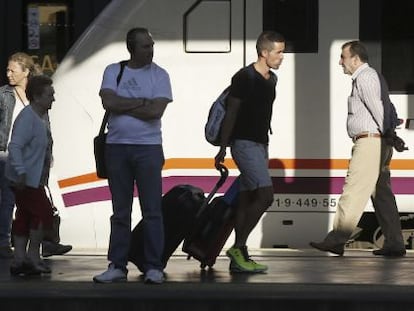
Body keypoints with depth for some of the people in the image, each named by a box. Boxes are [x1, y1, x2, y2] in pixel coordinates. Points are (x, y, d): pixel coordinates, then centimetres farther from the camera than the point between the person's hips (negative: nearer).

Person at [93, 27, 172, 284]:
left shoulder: (159, 75, 2)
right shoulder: (113, 71, 7)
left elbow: (156, 111, -12)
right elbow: (108, 102, -9)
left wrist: (122, 105, -7)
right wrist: (141, 102, -8)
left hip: (148, 147, -2)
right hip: (117, 146, 2)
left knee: (152, 211, -3)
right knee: (120, 212, 7)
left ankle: (154, 267, 0)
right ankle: (117, 267, 11)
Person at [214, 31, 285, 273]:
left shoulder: (271, 79, 14)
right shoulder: (244, 78, -12)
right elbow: (231, 113, -11)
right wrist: (223, 149, -11)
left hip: (259, 144, 9)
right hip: (244, 143, -9)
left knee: (247, 199, 7)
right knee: (266, 194, -17)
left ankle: (239, 257, 8)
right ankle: (238, 248, -12)